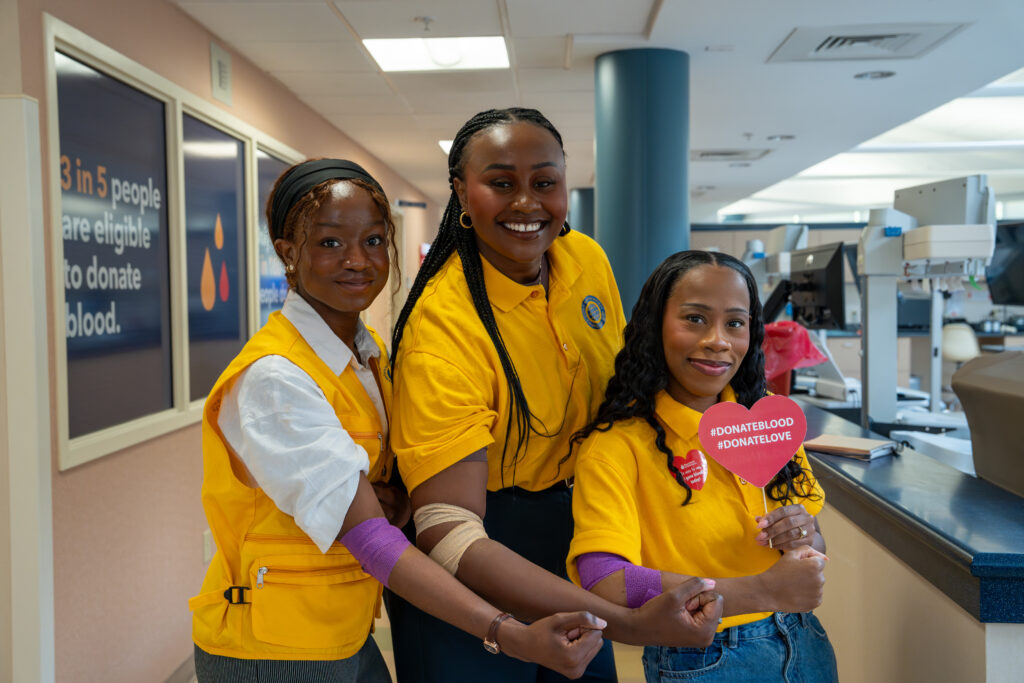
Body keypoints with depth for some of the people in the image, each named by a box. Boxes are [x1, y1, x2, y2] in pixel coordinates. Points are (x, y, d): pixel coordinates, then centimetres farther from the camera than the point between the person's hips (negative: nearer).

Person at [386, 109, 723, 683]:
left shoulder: (587, 259, -7)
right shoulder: (444, 325, -28)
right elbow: (451, 537, -32)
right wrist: (630, 624, -40)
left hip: (572, 529, 6)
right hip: (475, 582, -6)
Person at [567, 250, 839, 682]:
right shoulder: (618, 443, -19)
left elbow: (813, 554, 5)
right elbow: (605, 584, -30)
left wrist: (806, 536, -18)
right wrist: (763, 591, -30)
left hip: (804, 644, 6)